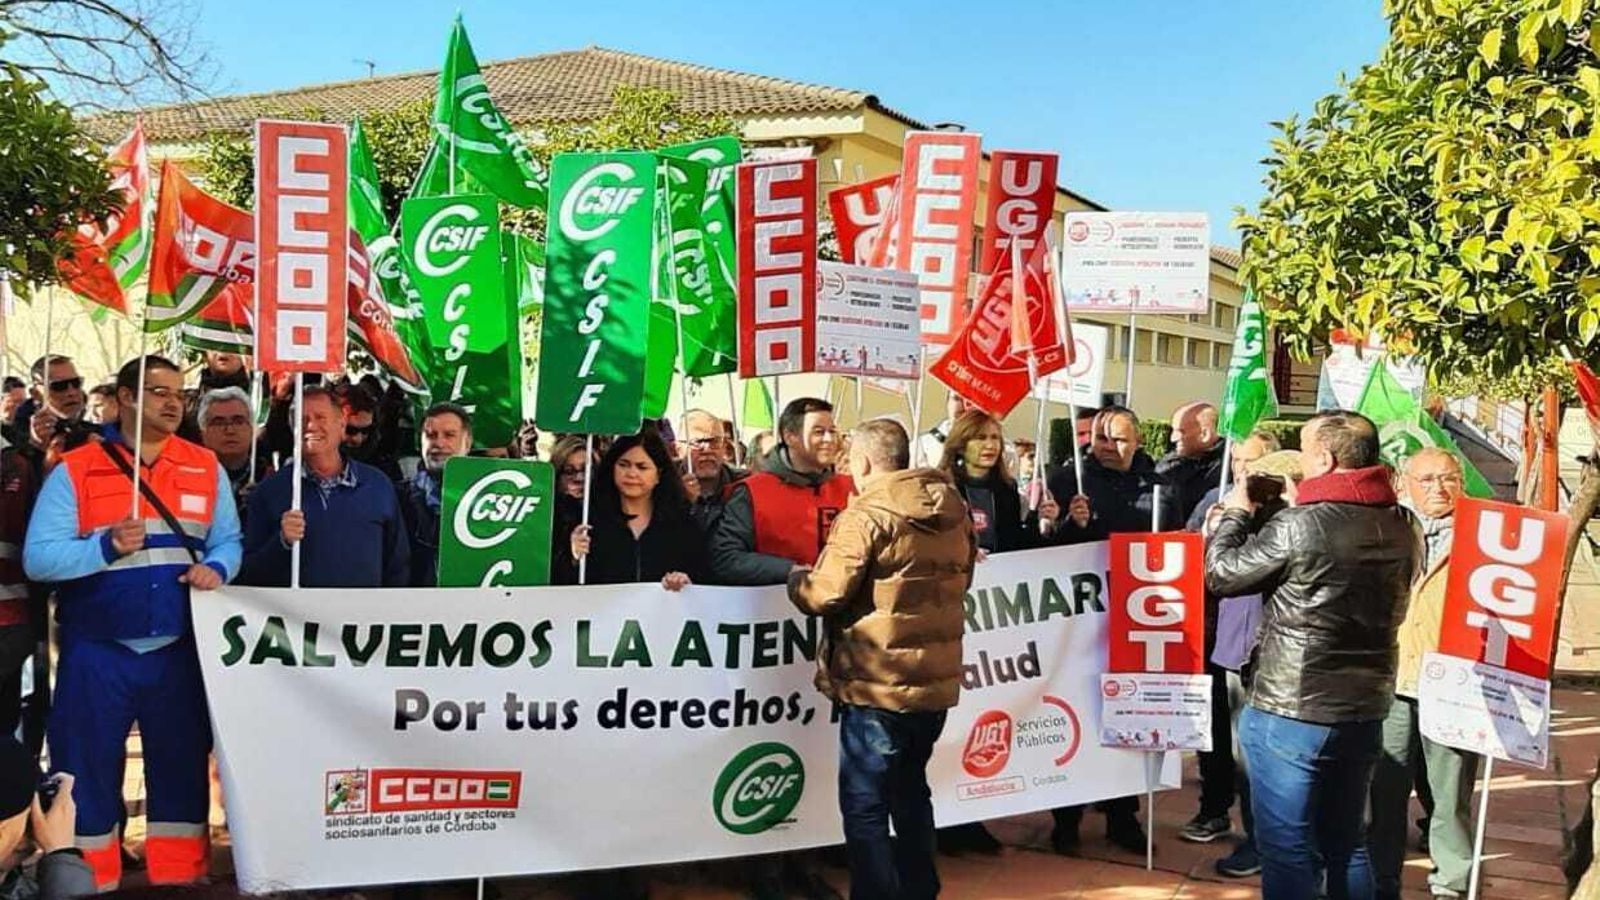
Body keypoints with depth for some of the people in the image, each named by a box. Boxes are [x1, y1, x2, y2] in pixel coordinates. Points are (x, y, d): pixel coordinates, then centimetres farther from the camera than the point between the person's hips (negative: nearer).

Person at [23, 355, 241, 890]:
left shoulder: (206, 467, 8)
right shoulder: (74, 470, -2)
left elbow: (228, 541, 8)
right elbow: (37, 557, -8)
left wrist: (215, 567, -13)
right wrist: (106, 547, -22)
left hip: (179, 649, 3)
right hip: (96, 651, -2)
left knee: (183, 765, 9)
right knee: (86, 768, 4)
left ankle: (181, 872, 21)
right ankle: (84, 880, 17)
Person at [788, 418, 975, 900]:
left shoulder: (867, 514, -15)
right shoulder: (954, 509, 8)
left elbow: (823, 594, -18)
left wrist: (796, 578, 2)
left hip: (878, 684, -8)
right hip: (937, 680, 8)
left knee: (864, 806, 2)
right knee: (910, 790, 23)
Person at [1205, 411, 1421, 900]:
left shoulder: (1298, 525, -18)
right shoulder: (1402, 528, 2)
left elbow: (1220, 574, -7)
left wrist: (1234, 514, 9)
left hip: (1290, 712, -7)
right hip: (1366, 710, 7)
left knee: (1287, 848, 4)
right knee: (1345, 842, 19)